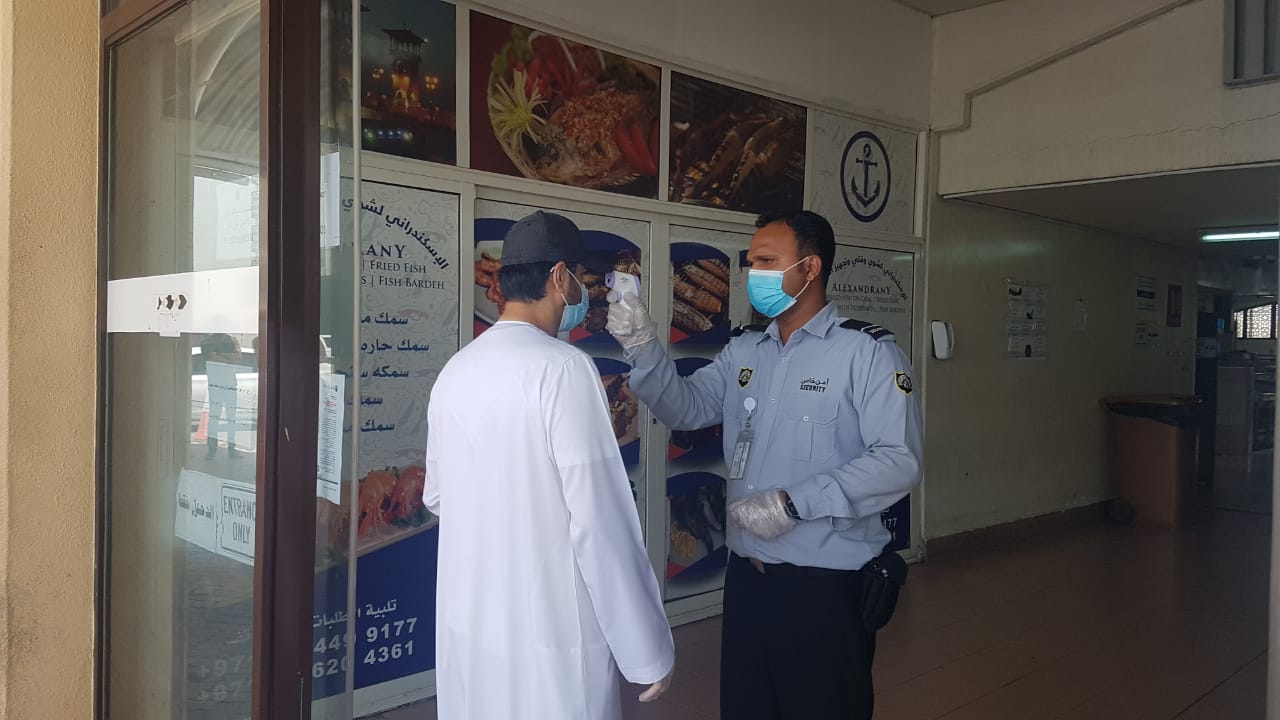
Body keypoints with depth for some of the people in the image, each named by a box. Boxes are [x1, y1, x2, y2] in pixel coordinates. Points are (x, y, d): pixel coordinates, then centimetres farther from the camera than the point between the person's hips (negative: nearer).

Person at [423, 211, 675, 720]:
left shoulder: (456, 370, 4)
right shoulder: (562, 367, -16)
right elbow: (600, 520, -19)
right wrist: (649, 649, -12)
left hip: (467, 626, 7)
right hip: (548, 636, -7)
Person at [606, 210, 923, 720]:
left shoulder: (867, 351, -12)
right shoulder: (742, 351, 9)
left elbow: (898, 462, -19)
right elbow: (686, 409, 5)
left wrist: (792, 503, -22)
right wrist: (643, 348, -11)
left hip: (825, 581, -6)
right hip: (747, 572, 6)